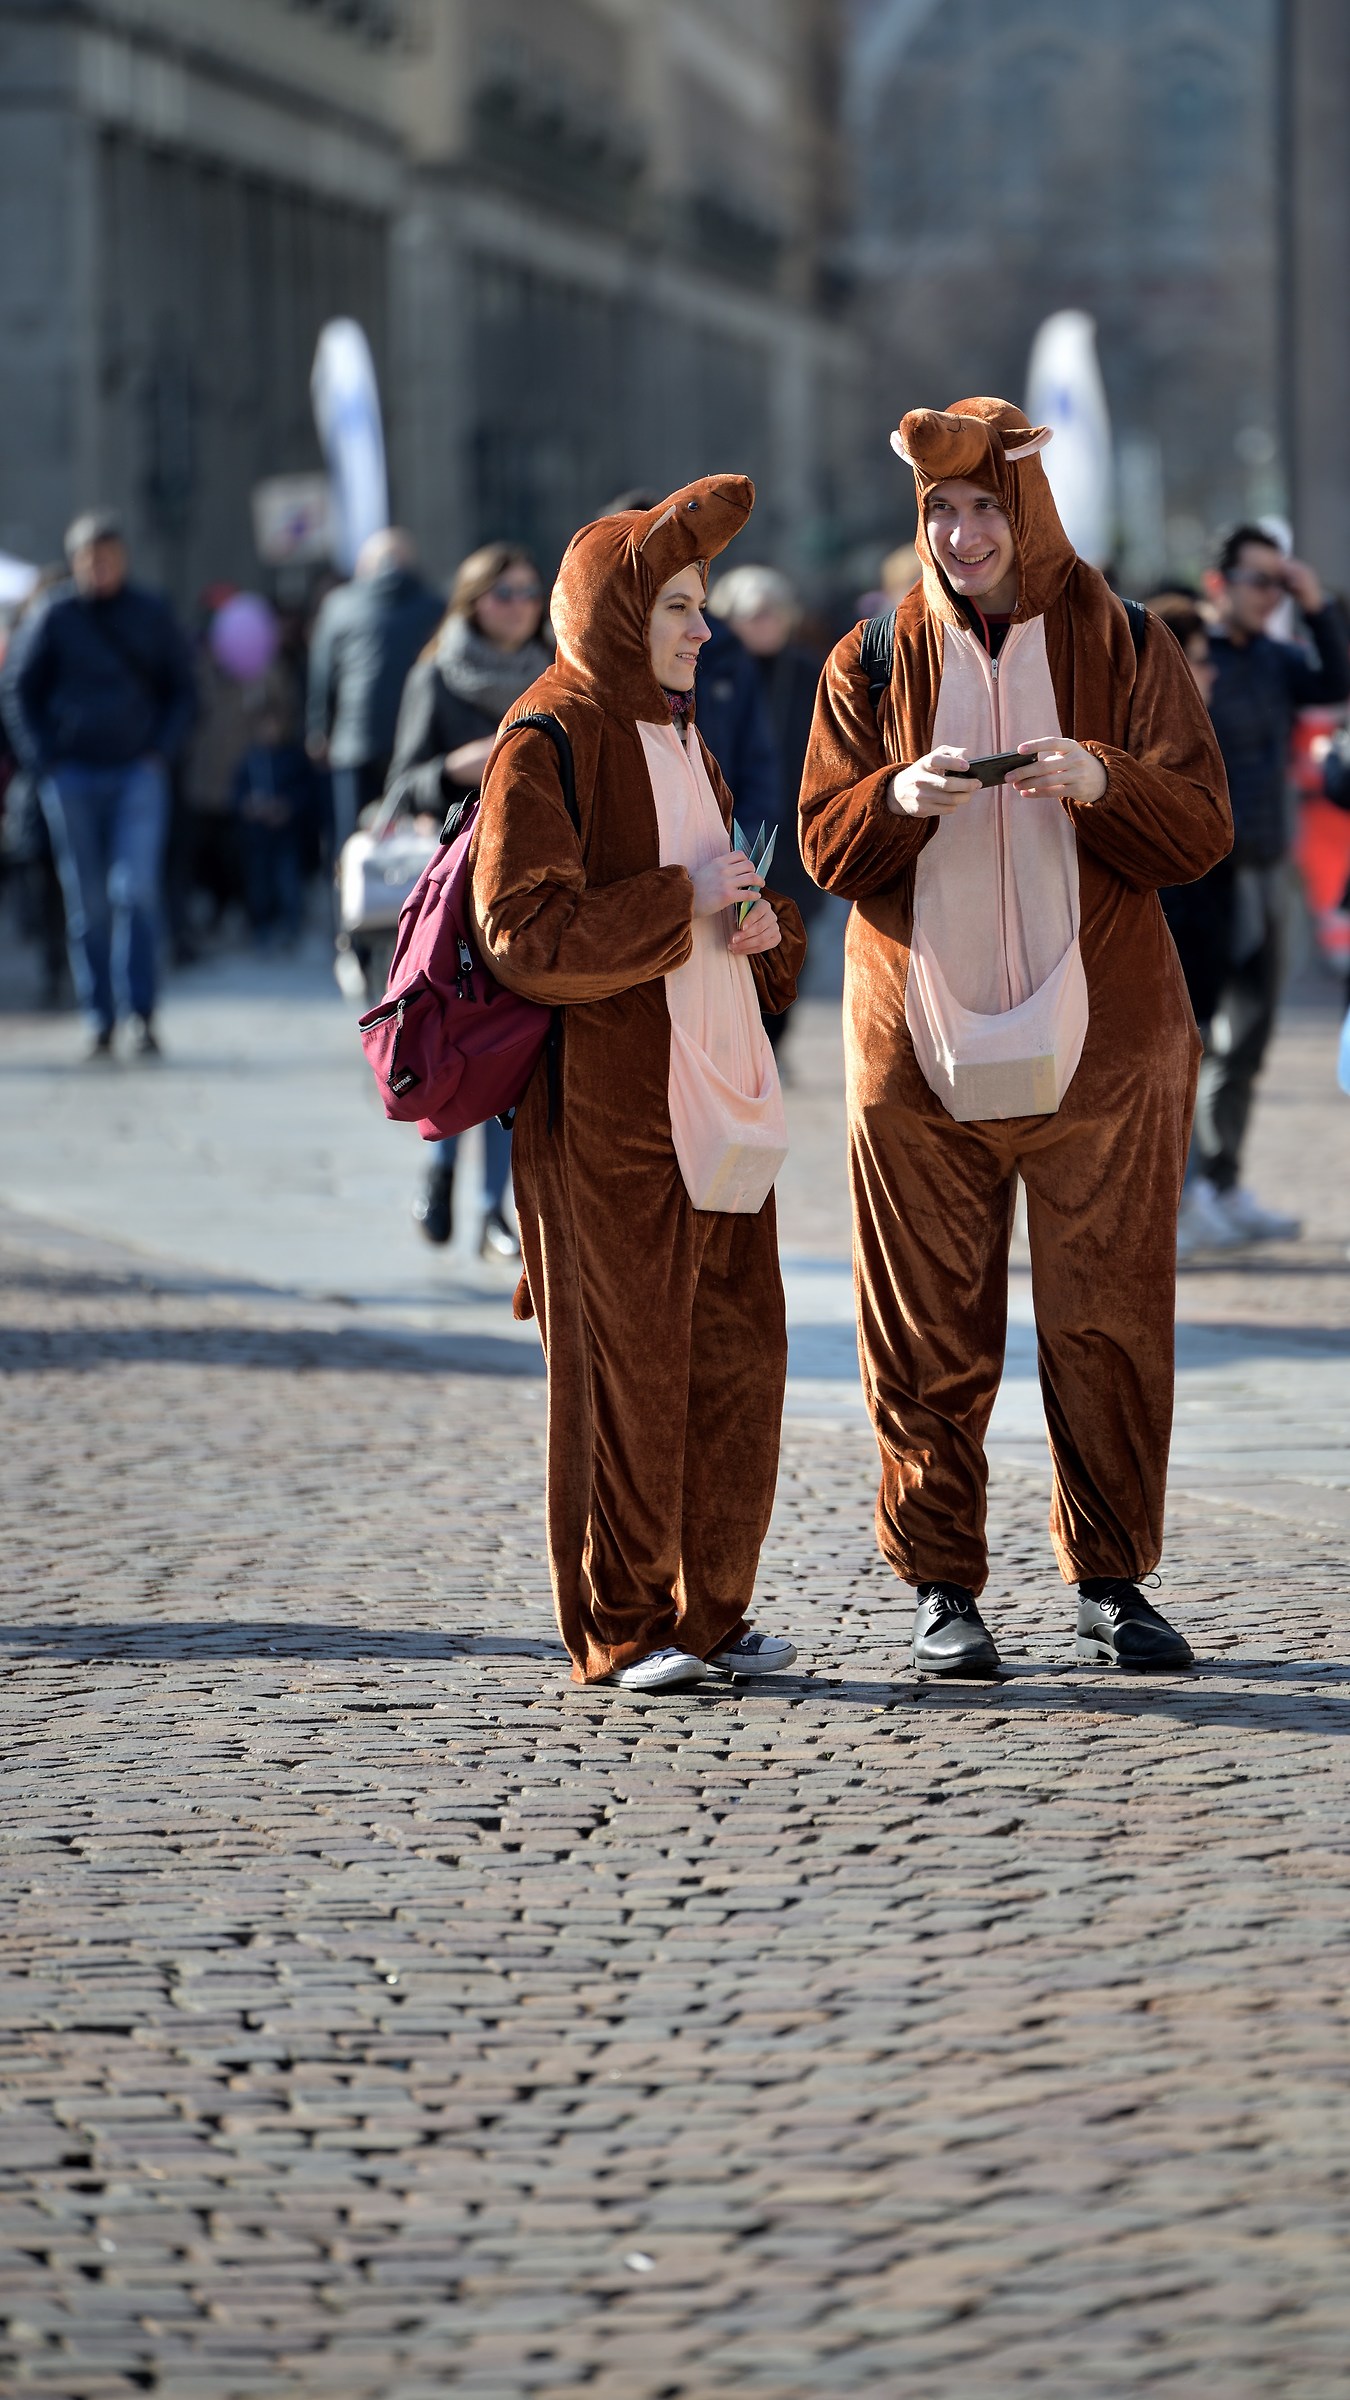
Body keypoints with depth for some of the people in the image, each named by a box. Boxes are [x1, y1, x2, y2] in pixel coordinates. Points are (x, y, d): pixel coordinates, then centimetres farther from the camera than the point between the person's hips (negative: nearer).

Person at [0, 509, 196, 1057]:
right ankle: (100, 1020, 8)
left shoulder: (152, 615, 5)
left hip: (138, 773, 0)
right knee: (87, 904, 3)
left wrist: (162, 751, 0)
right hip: (73, 776, 0)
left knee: (136, 890, -14)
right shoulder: (53, 617, 2)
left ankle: (141, 1011, -11)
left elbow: (182, 689, 13)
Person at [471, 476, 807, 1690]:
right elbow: (525, 931, -19)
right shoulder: (551, 741, -9)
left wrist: (763, 925, 6)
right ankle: (620, 1629, 5)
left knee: (737, 1357, 8)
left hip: (715, 1090, 8)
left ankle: (709, 1611, 17)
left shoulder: (678, 735, 18)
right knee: (625, 1365, -3)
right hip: (609, 1105, -8)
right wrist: (681, 903, -19)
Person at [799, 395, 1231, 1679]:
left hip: (1099, 1039, 0)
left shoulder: (1124, 645, 3)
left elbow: (1201, 826, -3)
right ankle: (940, 1587, 7)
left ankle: (1110, 1581, 11)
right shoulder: (874, 660, 7)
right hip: (921, 1043, 0)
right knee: (929, 1332, 0)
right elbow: (825, 843, 3)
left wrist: (1101, 781, -22)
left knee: (1109, 1324, 0)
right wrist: (899, 800, -18)